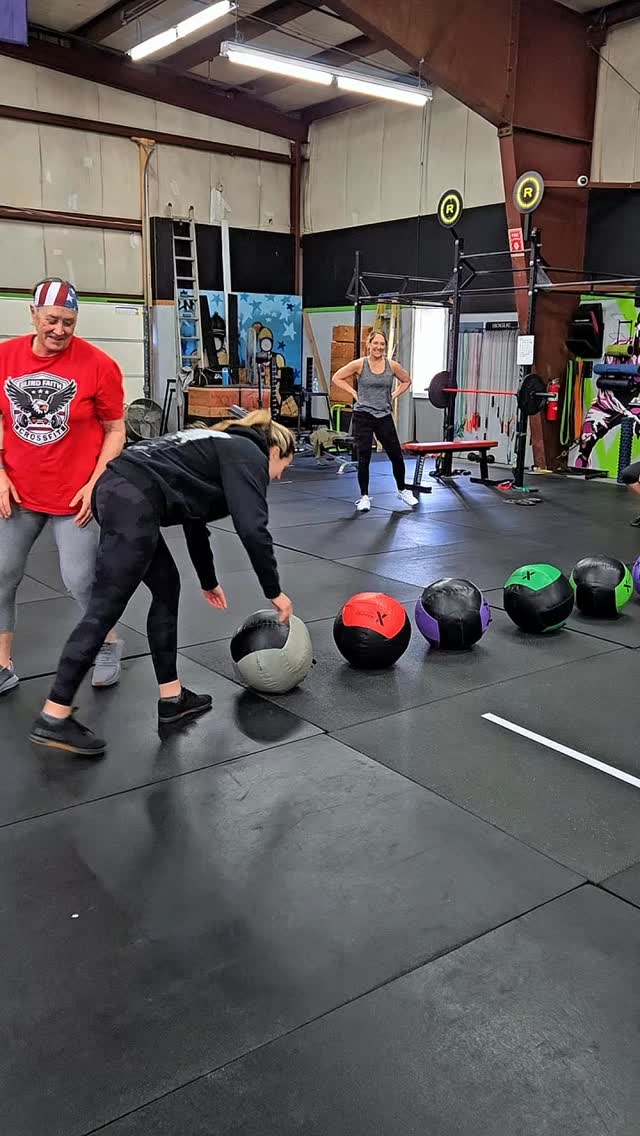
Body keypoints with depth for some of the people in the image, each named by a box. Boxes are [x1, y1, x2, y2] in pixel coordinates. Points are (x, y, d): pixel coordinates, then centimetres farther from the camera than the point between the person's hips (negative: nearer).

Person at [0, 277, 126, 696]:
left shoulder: (99, 365, -11)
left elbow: (115, 431, -3)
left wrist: (95, 484, -12)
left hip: (75, 495, -3)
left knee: (80, 580, -2)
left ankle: (109, 645, 27)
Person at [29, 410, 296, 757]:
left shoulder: (222, 447, 31)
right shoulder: (249, 455, 6)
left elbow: (195, 521, 40)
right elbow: (252, 530, -7)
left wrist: (208, 581, 50)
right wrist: (274, 591, 4)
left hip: (115, 490, 10)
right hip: (134, 500, -10)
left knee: (166, 588, 17)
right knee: (105, 608, -7)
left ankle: (171, 698, 23)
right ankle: (53, 719, -2)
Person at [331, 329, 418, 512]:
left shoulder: (392, 365, 1)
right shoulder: (359, 364, -5)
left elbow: (406, 381, 18)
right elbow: (337, 378, 2)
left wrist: (394, 395, 6)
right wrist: (354, 393, -4)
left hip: (384, 416, 2)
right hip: (363, 416, -2)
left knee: (396, 456, 7)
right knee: (363, 458, 0)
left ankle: (402, 491, 28)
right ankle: (364, 497, 13)